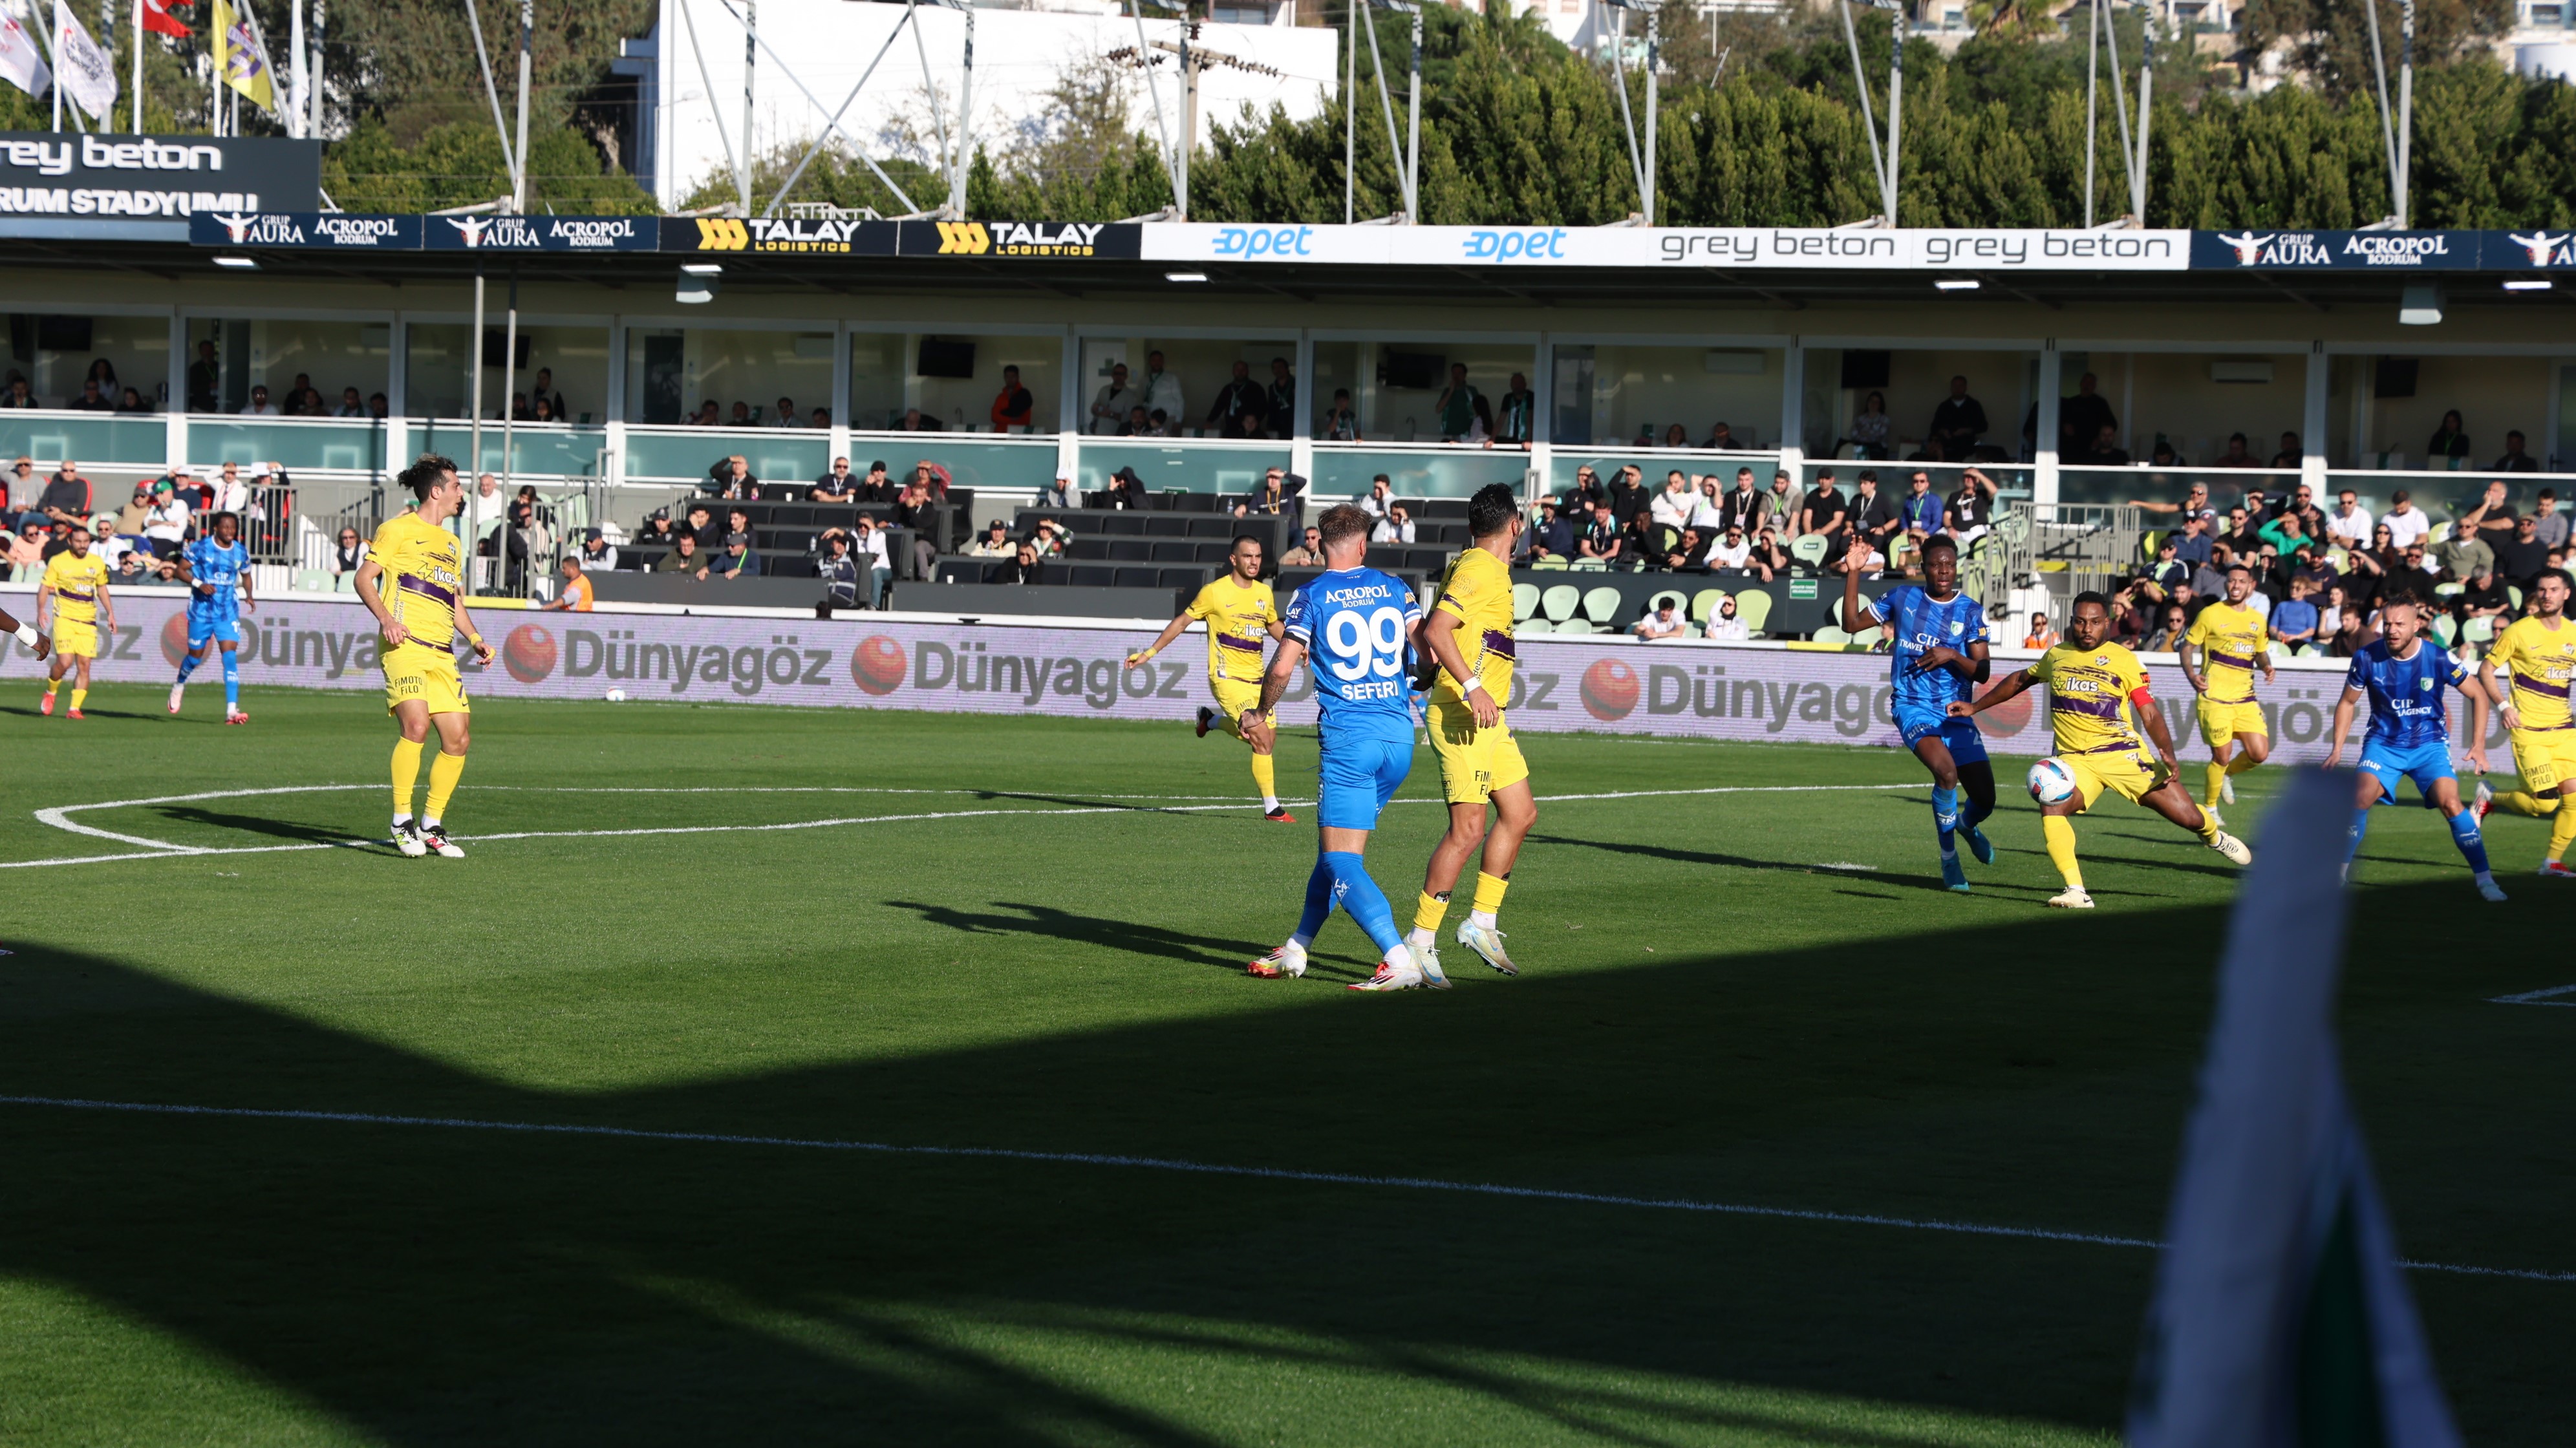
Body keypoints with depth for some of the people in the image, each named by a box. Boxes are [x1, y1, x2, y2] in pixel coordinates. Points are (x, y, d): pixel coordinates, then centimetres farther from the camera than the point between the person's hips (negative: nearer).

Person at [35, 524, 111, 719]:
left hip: (88, 621, 3)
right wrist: (41, 610, -13)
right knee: (65, 662, -15)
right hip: (65, 618, -3)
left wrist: (110, 614, 16)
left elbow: (102, 588, 21)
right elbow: (44, 586, 2)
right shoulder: (58, 562, -3)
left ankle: (75, 708, 1)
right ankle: (50, 694, 12)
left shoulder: (97, 563, 8)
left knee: (84, 665, -4)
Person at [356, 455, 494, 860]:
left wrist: (475, 638, 16)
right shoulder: (399, 529, 3)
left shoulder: (451, 543, 25)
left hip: (442, 653, 8)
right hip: (406, 644, -8)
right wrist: (385, 617, -18)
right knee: (415, 725, -23)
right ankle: (401, 821, -13)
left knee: (458, 738, 0)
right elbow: (365, 577, -2)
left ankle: (431, 827, 12)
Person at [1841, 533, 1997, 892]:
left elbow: (1983, 672, -1)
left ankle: (1967, 824, 40)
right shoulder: (1902, 598, 4)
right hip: (1913, 707, -2)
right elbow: (1852, 622, 10)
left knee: (1984, 798, -1)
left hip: (1957, 714, 2)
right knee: (1946, 771, -30)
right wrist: (1853, 572, 3)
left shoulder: (1971, 612, 2)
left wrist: (1952, 656, -20)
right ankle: (1949, 857, -10)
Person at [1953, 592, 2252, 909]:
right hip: (2075, 760, 2)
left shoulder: (2124, 660, 1)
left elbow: (2150, 714, 0)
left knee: (2188, 817, -4)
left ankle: (2213, 835, 35)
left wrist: (2168, 754, -16)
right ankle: (2076, 892, -28)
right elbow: (2021, 680, 30)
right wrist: (1974, 708, 30)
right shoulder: (2056, 656, 12)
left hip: (2123, 753, -2)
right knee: (2051, 809, -29)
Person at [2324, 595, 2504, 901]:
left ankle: (2484, 879, -11)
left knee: (2450, 803, -20)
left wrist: (2478, 746, -7)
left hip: (2429, 744, -1)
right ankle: (2338, 873, -6)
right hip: (2384, 743, 1)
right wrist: (2337, 747, -2)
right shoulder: (2367, 658, -11)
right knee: (2361, 799, -21)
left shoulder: (2438, 660, -16)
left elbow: (2479, 695, -2)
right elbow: (2347, 703, 6)